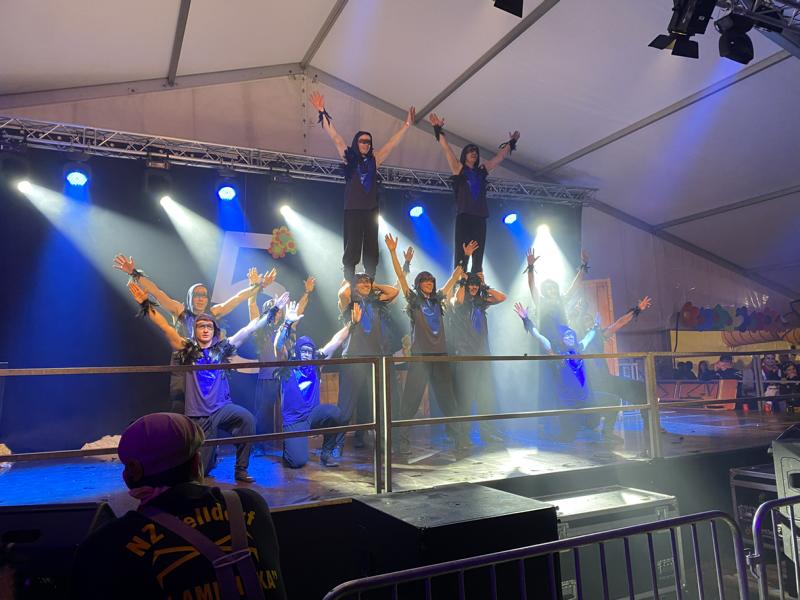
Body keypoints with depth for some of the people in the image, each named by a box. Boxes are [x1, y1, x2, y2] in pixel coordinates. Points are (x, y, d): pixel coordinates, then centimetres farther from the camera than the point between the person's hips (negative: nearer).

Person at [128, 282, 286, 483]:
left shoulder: (222, 348, 4)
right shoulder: (187, 349, 2)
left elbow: (249, 329, 0)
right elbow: (165, 327, -5)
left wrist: (273, 311, -3)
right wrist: (146, 305, -13)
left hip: (222, 407, 1)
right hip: (198, 414, 0)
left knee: (247, 419, -32)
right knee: (201, 469, 0)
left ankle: (241, 469, -14)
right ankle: (210, 454, 38)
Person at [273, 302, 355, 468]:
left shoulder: (315, 365, 5)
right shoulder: (288, 365, -3)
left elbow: (335, 341, 2)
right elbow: (278, 346, -22)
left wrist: (351, 323, -3)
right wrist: (287, 323, -34)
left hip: (313, 414, 3)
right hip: (293, 420, -3)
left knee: (334, 412, -30)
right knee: (298, 462, -20)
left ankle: (326, 453, -6)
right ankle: (289, 445, 19)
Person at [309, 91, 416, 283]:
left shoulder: (374, 159, 13)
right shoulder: (348, 157, 6)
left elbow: (391, 143, 16)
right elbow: (334, 136, 0)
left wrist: (407, 124, 15)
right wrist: (323, 113, -7)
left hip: (371, 211, 4)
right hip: (353, 211, -3)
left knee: (371, 252, 3)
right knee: (351, 251, -6)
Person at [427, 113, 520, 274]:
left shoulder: (482, 171, 19)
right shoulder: (458, 168, 9)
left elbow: (500, 156, 29)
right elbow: (446, 149, 1)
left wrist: (511, 142, 33)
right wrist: (439, 130, -5)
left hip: (480, 218, 5)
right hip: (464, 217, -4)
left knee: (478, 259, 1)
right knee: (461, 258, -10)